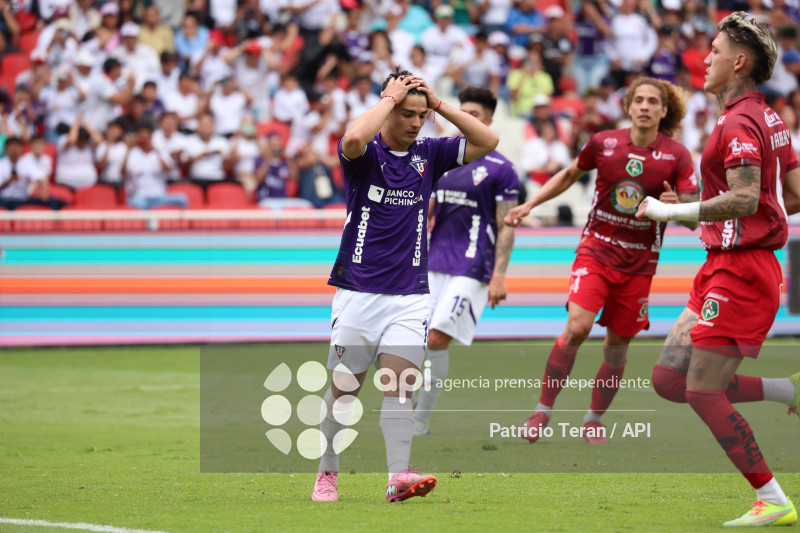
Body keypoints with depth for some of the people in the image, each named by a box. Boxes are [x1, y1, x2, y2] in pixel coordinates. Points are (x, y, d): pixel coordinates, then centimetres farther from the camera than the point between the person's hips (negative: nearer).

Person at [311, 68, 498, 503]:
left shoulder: (428, 154, 8)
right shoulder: (365, 154, -5)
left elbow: (487, 142, 3)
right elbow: (354, 137, -30)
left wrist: (439, 104, -4)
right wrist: (390, 96, -17)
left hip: (410, 295, 2)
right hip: (358, 292, -2)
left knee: (398, 386, -9)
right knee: (343, 389, 5)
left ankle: (398, 477, -17)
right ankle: (327, 472, 19)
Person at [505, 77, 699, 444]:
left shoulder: (677, 156, -6)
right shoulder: (604, 143, -3)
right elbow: (570, 175, 16)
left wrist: (677, 206, -29)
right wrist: (528, 205, 11)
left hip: (640, 262, 1)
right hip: (596, 249, -1)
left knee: (618, 345, 5)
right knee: (576, 327, -19)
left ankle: (594, 420, 24)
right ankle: (542, 411, -7)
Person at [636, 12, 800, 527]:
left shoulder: (739, 122, -15)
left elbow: (745, 199, -27)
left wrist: (672, 211, -18)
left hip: (740, 271, -10)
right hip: (723, 268, 10)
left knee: (703, 393, -8)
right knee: (668, 378, 9)